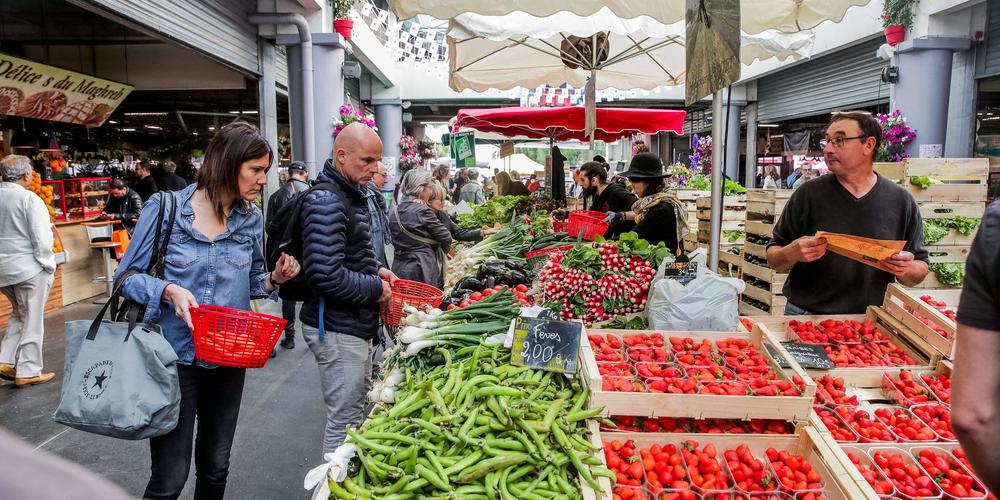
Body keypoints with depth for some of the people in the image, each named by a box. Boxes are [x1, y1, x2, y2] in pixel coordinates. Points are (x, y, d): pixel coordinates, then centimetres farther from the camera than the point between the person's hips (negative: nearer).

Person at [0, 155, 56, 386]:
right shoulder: (29, 199, -15)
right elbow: (41, 238, -18)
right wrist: (49, 265, -6)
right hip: (29, 268, -7)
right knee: (32, 320, 4)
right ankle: (28, 371, 10)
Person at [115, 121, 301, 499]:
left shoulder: (252, 219, 2)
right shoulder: (166, 208, -9)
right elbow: (128, 276, -5)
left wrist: (274, 279, -8)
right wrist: (169, 290, -24)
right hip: (174, 355, -4)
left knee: (215, 468, 18)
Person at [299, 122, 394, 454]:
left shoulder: (352, 195, 12)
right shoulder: (326, 202, -20)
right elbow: (326, 275, -29)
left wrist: (374, 270, 9)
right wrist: (375, 289, -16)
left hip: (356, 325, 10)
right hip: (337, 330, -10)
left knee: (357, 412, 23)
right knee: (344, 421, 2)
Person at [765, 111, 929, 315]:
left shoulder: (901, 201, 4)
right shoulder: (808, 194, 0)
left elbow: (920, 270, 12)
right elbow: (773, 259, 2)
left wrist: (907, 270, -9)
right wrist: (792, 253, -18)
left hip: (869, 321, 3)